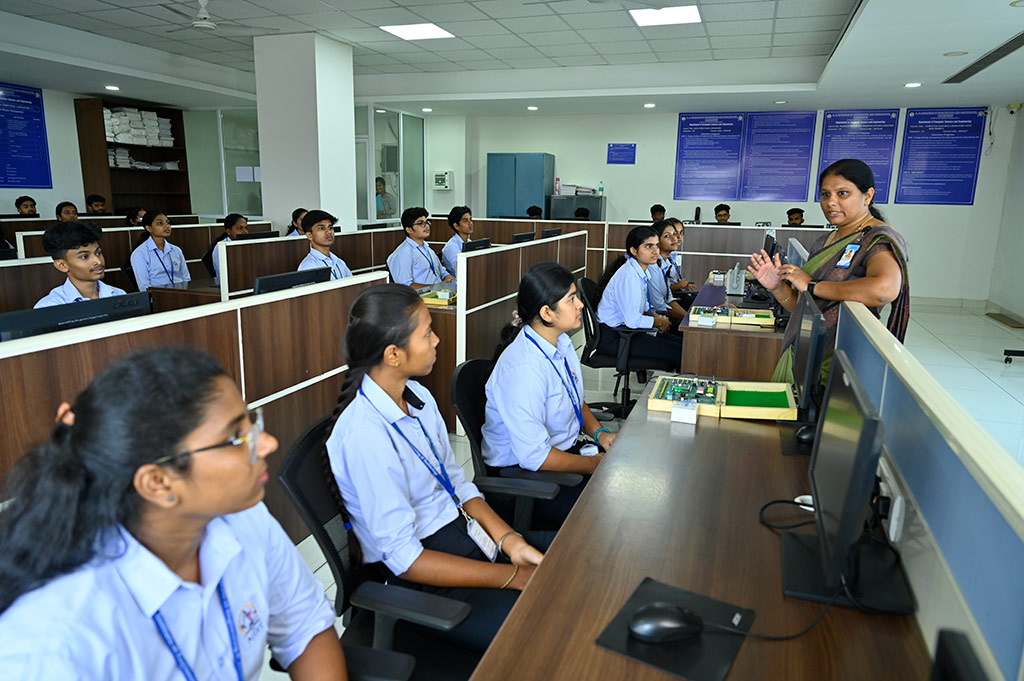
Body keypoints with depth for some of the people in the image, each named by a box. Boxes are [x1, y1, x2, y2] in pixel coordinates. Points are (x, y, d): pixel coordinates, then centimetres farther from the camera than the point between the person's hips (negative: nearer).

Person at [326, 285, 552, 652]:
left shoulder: (419, 396, 1)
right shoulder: (364, 435, -24)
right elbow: (403, 557, -22)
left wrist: (509, 540, -7)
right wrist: (512, 577, -19)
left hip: (464, 530, 8)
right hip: (420, 576, -8)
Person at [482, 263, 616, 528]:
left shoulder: (561, 342, 1)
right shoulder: (523, 368, -29)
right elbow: (535, 456, -27)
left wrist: (599, 432, -1)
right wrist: (597, 465, -17)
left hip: (567, 449, 9)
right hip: (524, 476, -9)